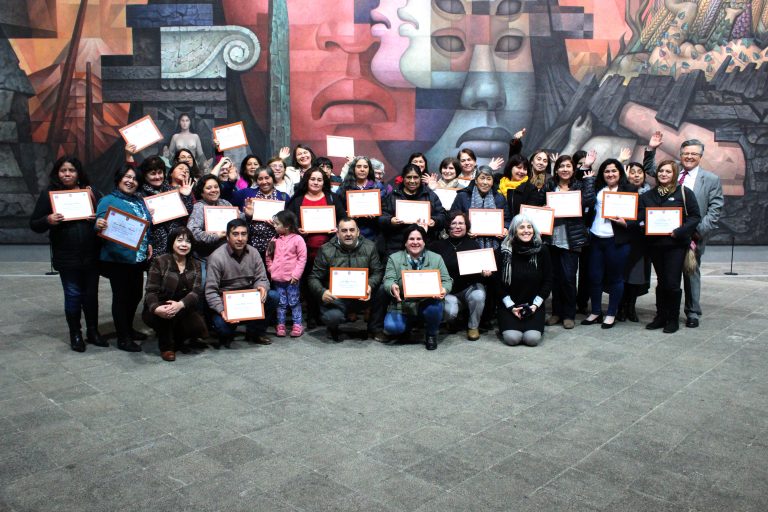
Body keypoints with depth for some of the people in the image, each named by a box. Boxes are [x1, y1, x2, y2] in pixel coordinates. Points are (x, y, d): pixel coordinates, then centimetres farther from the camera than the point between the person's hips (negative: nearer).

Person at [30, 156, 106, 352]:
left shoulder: (90, 191, 6)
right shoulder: (49, 194, 0)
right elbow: (34, 224, 1)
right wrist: (48, 220, -20)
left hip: (91, 255, 2)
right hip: (66, 257, -2)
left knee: (91, 294, 9)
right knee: (73, 295, 3)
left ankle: (93, 332, 23)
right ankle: (75, 335, 18)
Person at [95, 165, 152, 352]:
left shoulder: (139, 201, 14)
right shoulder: (108, 200, -7)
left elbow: (147, 226, 22)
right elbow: (101, 224, -15)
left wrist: (148, 244, 10)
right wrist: (99, 226, -36)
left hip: (138, 258, 7)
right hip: (118, 258, -7)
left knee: (136, 294, 16)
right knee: (121, 296, 1)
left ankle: (129, 329, 34)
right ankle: (123, 338, 11)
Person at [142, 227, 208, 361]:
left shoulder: (195, 265, 2)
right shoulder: (160, 262, -8)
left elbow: (197, 291, -11)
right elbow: (150, 291, -14)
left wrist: (181, 304, -33)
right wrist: (156, 308, -37)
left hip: (184, 310, 3)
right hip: (159, 312, -3)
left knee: (199, 327, -21)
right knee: (169, 313, -35)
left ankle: (175, 338, 12)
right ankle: (166, 346, -7)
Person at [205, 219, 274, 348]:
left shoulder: (253, 253, -4)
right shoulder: (217, 257, -17)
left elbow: (261, 279, -2)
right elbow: (211, 291, -18)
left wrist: (262, 287, -28)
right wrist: (222, 310, -32)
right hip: (225, 301, -4)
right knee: (222, 325, -31)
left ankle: (256, 332, 2)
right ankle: (225, 335, 11)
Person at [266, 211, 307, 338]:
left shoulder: (298, 239, -8)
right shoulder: (275, 240, 6)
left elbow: (302, 258, -9)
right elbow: (269, 256, 15)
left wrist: (296, 274, -13)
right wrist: (271, 270, 5)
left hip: (291, 279, -4)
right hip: (277, 279, 4)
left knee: (294, 302, 4)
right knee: (281, 303, 10)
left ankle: (297, 325, 11)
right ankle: (280, 325, 16)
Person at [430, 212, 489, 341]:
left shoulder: (473, 244, 5)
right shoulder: (438, 246, 3)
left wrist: (485, 272, -18)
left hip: (470, 286, 1)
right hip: (449, 290, 0)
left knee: (478, 296, -33)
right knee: (450, 312, -29)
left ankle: (473, 326, -5)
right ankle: (453, 321, 12)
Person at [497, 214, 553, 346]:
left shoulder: (542, 250, -2)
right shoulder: (505, 251, -5)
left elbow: (548, 281, 2)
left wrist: (535, 304, -8)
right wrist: (510, 306, -10)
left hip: (533, 305, 1)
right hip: (509, 304, -1)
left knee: (532, 339, -20)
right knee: (512, 338, -20)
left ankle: (532, 325, 15)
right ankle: (507, 324, 14)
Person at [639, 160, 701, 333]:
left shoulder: (684, 192, -1)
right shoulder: (648, 195, 10)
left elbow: (695, 216, -5)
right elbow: (640, 217, 4)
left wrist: (679, 231, -18)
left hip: (675, 244, -4)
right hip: (655, 244, 4)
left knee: (672, 283, -5)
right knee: (661, 281, 12)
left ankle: (673, 319, 10)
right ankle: (661, 316, 21)